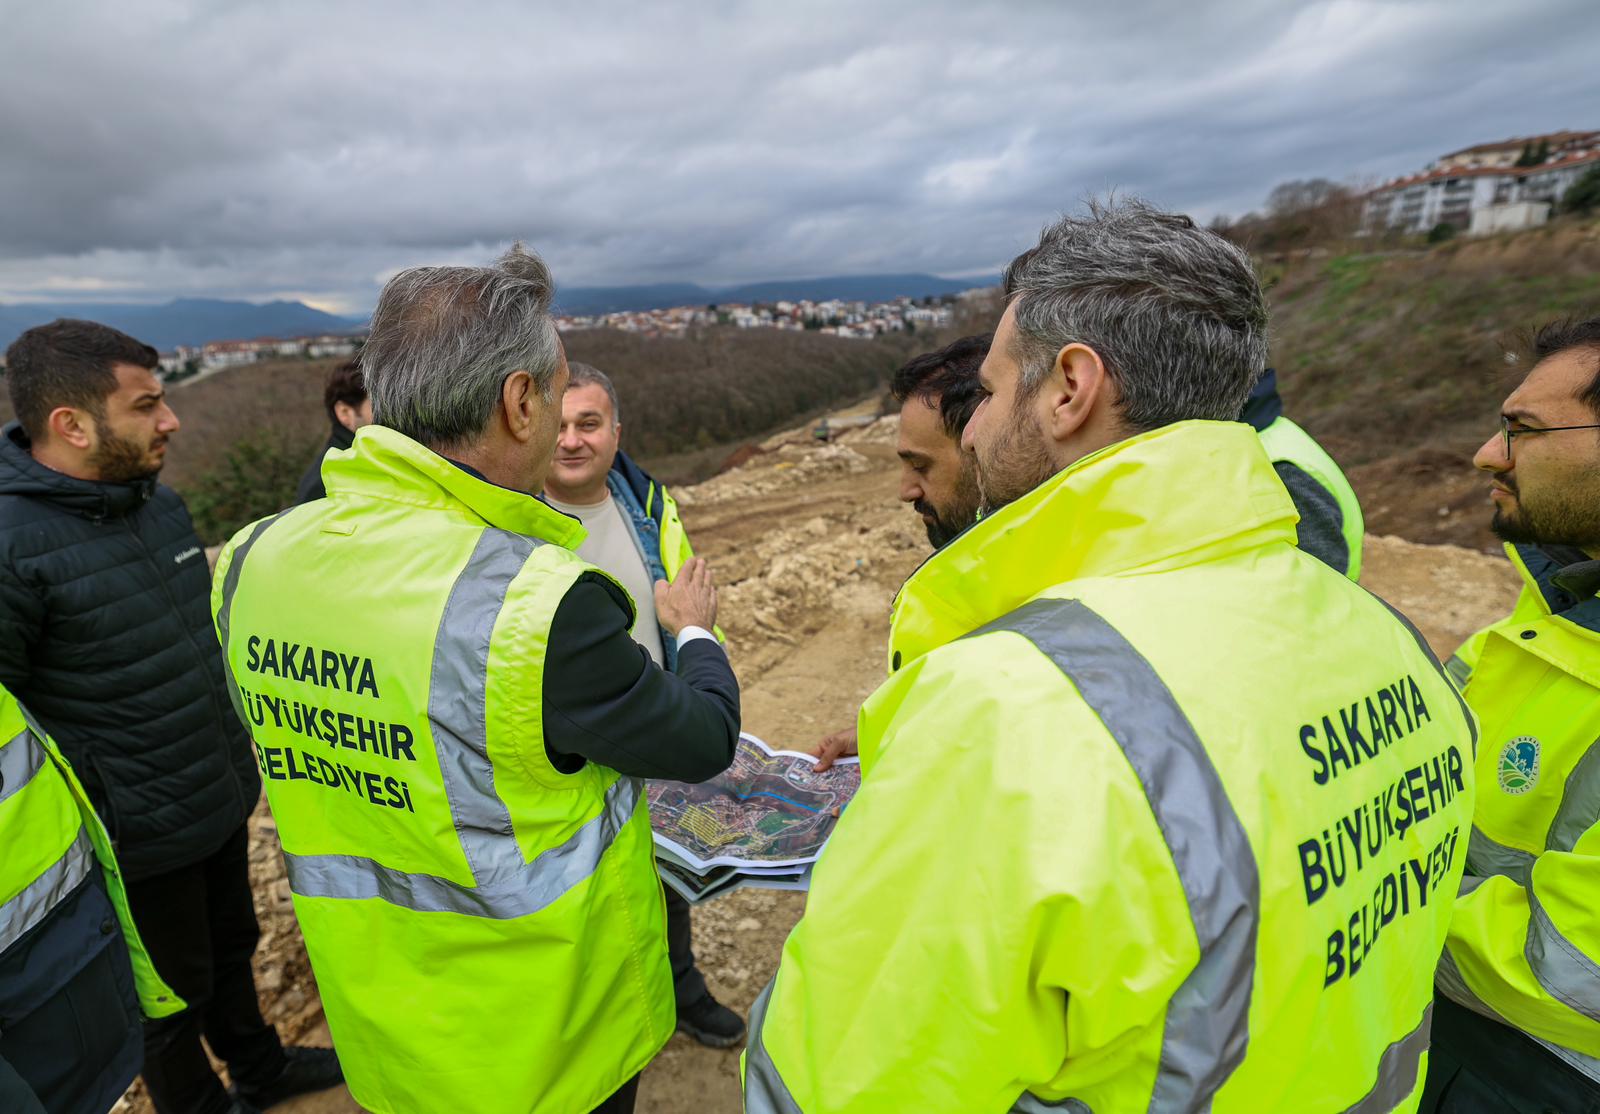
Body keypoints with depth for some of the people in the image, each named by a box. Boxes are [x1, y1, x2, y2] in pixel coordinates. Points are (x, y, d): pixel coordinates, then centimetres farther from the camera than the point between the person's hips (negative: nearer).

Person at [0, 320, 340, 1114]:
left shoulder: (160, 502, 0)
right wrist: (90, 795, -18)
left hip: (223, 797, 7)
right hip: (138, 834, -7)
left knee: (231, 948, 28)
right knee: (173, 994, 18)